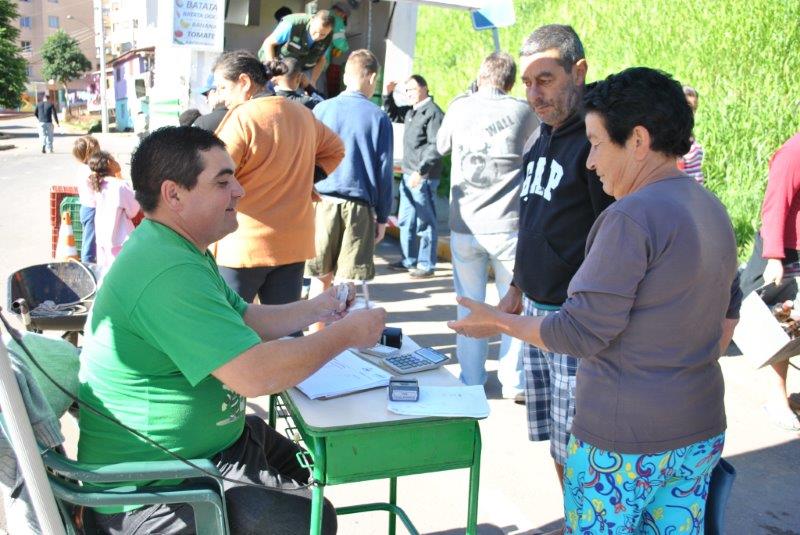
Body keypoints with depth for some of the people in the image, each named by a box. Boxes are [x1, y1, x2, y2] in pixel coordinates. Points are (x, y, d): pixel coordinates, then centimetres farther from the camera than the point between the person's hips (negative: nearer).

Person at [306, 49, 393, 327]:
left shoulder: (321, 110, 2)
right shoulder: (378, 117, -1)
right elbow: (384, 170, 1)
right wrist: (382, 216, 9)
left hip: (322, 202, 1)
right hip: (359, 206, -1)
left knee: (321, 276, 13)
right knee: (350, 281, 6)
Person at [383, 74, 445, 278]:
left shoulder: (433, 112, -13)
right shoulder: (411, 112, 14)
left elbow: (436, 147, -20)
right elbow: (392, 113, 32)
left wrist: (421, 171, -23)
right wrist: (388, 94, 15)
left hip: (424, 177, -9)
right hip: (409, 175, 9)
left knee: (425, 222, -2)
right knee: (405, 221, 16)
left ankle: (426, 265, 6)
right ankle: (409, 260, 27)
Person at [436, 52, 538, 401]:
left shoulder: (459, 108, 2)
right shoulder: (522, 112, -4)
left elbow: (441, 146, 21)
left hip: (464, 225, 2)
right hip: (508, 225, -2)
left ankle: (471, 381, 19)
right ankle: (515, 383, 14)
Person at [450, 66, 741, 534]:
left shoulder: (633, 217, -21)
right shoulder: (714, 210, 7)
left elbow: (581, 333, -20)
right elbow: (728, 312, 17)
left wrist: (499, 322, -7)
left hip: (625, 443, -8)